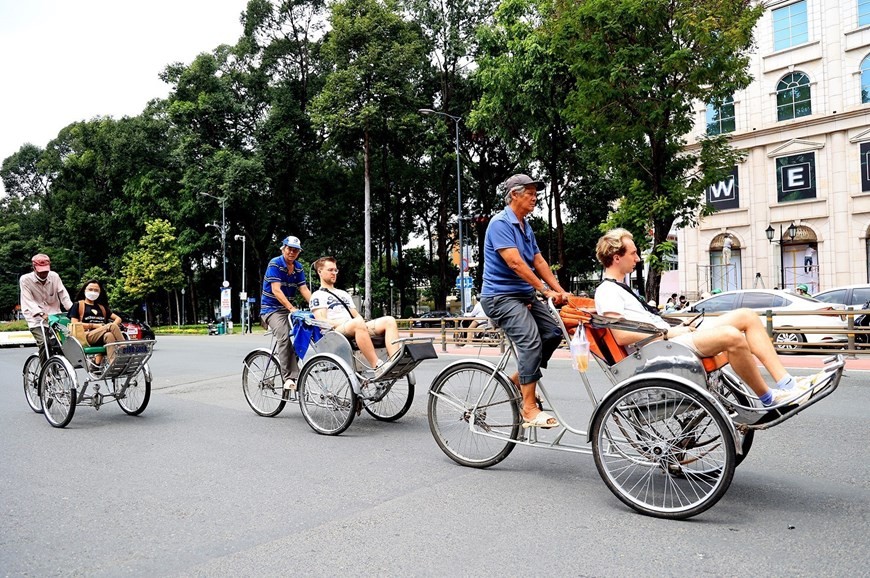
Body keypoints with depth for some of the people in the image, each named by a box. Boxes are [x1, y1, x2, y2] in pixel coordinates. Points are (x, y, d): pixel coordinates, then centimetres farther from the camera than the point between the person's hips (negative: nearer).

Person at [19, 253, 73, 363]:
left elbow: (64, 295, -1)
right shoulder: (25, 280, -6)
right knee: (44, 345, -18)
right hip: (37, 320, -3)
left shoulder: (54, 276, 1)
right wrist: (42, 314, -30)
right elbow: (29, 301, -15)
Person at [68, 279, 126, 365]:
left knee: (109, 335, -35)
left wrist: (113, 326, -4)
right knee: (112, 326, -31)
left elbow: (118, 318, 20)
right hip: (87, 337, -4)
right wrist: (96, 325, -8)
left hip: (101, 338, 4)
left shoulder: (102, 307, 29)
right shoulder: (78, 305, 16)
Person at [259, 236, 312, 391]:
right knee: (284, 337, -26)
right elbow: (276, 290, -21)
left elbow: (304, 289, -1)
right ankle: (289, 378, -25)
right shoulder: (275, 264, -12)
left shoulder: (298, 268, 6)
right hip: (271, 308, -6)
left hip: (288, 308, 6)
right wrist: (291, 308, -31)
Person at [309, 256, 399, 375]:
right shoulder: (317, 296, 10)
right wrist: (346, 322, -16)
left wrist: (360, 320, -1)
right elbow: (321, 321, -5)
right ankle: (376, 367, -46)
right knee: (358, 323, -41)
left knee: (389, 321, -18)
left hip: (355, 329, 7)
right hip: (335, 332, -7)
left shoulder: (343, 294, 33)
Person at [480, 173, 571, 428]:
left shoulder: (526, 226, 16)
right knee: (531, 341, -22)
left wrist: (561, 291, 2)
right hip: (501, 295, -9)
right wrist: (546, 290, -24)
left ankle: (519, 379, 13)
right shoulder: (501, 223, -13)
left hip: (525, 294, 9)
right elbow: (515, 262, -23)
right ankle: (530, 409, -18)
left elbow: (539, 262, 12)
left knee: (553, 332, -3)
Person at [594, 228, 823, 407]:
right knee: (731, 336, -31)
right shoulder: (607, 292, -9)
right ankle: (769, 398, -11)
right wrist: (669, 332, -14)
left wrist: (676, 327, 9)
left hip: (670, 338, 11)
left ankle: (786, 382, -4)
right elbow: (621, 336, -21)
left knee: (747, 316, 2)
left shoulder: (619, 289, 24)